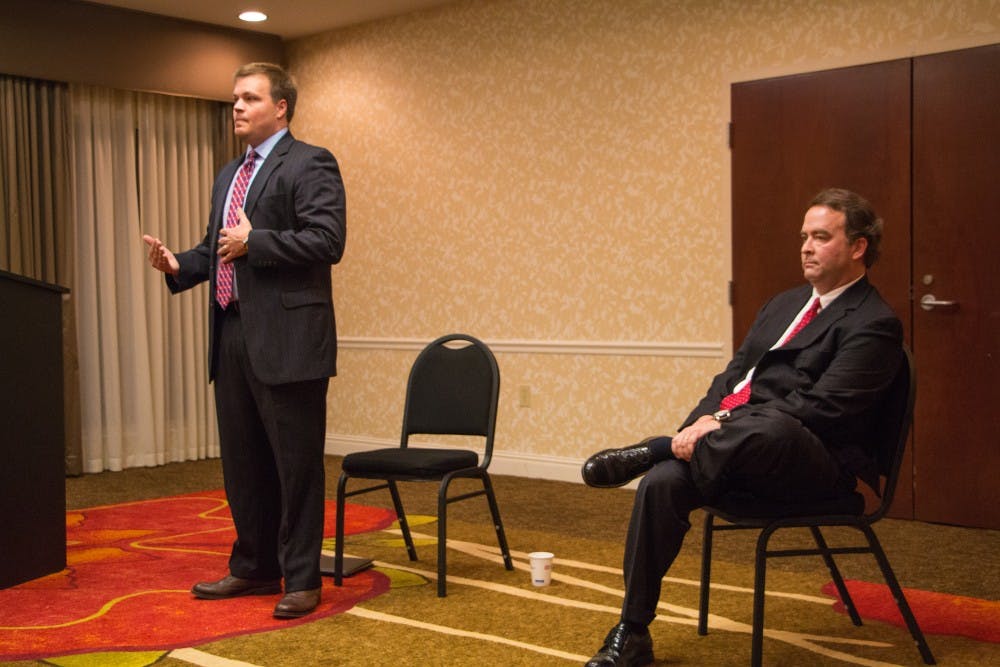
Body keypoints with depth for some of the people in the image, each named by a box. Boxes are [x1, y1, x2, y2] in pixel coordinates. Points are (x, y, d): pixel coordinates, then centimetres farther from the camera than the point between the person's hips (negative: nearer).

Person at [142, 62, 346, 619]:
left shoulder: (309, 165, -6)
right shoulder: (230, 176, 20)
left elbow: (328, 240, -18)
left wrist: (254, 242, -16)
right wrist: (179, 264, 3)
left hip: (287, 339, -9)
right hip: (234, 338, 9)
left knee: (296, 465, 1)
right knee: (243, 463, 16)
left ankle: (301, 579, 12)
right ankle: (255, 568, 30)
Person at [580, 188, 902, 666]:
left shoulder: (873, 325, -4)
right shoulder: (783, 305, 23)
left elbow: (819, 407, -16)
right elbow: (734, 375, 19)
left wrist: (723, 423, -20)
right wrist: (706, 421, -3)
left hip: (810, 461, -7)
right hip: (737, 445, 7)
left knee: (770, 426, -41)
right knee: (662, 481, -19)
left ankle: (652, 448, -18)